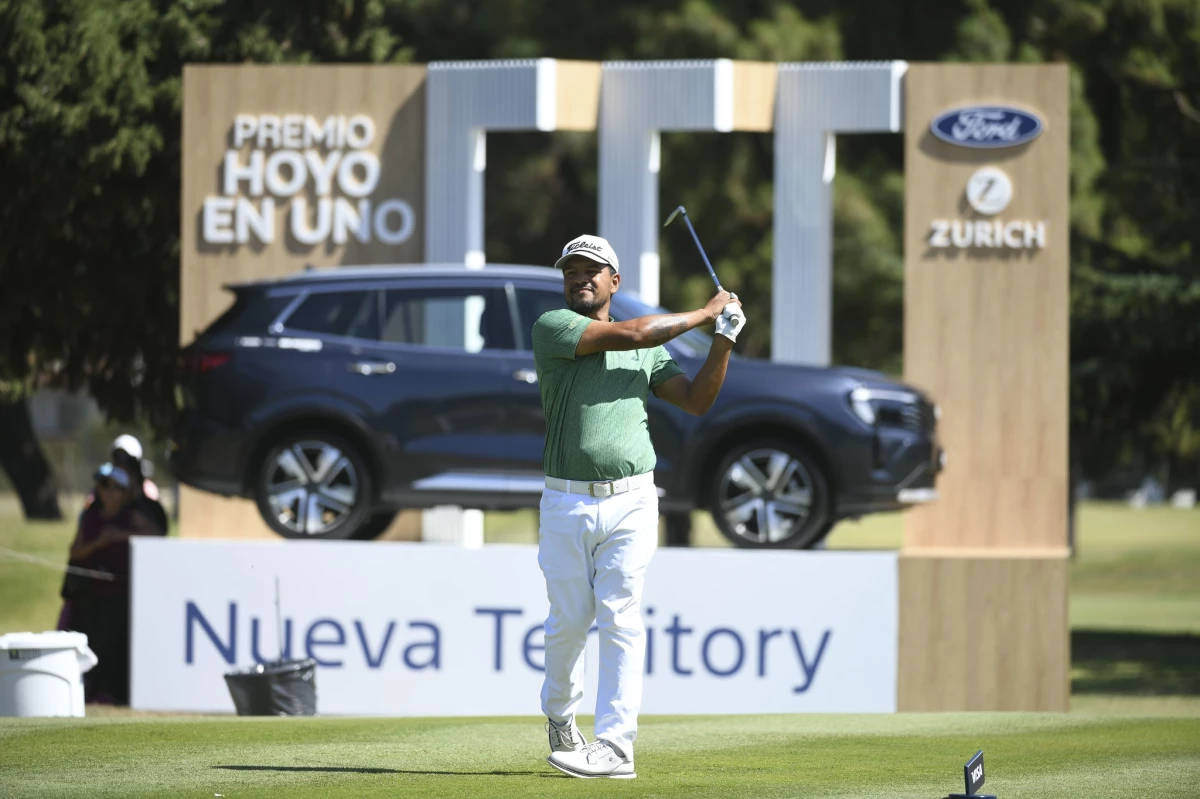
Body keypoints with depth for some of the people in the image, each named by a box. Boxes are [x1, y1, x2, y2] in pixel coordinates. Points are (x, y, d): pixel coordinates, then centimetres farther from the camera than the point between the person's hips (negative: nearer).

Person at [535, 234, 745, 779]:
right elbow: (628, 335, -12)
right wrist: (703, 314, -2)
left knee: (618, 617, -7)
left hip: (630, 503, 1)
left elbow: (697, 400, 11)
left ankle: (615, 747, -11)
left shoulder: (650, 350, 15)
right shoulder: (552, 327, -1)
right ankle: (560, 714, 30)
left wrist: (724, 340, -1)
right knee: (569, 618, 3)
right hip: (566, 504, -1)